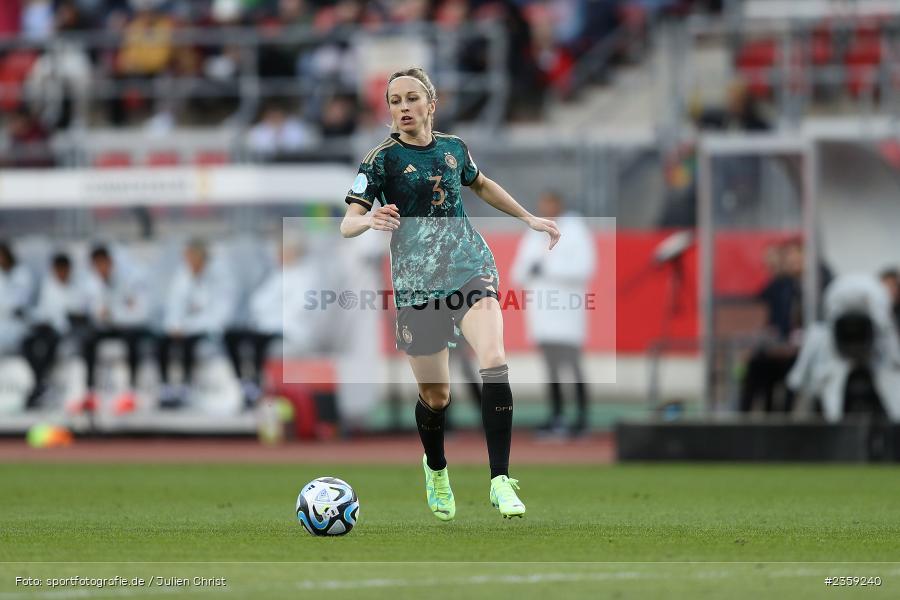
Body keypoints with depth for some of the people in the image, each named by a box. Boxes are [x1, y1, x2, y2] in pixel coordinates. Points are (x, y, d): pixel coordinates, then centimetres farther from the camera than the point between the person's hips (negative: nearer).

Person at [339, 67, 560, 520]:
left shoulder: (453, 148, 9)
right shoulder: (382, 159, -4)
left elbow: (480, 184, 31)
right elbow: (347, 223, -12)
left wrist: (529, 218, 32)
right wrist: (369, 220, -35)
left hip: (470, 266, 2)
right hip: (417, 282, -2)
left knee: (494, 362, -23)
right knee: (435, 396, 4)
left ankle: (501, 481, -21)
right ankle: (435, 470, 38)